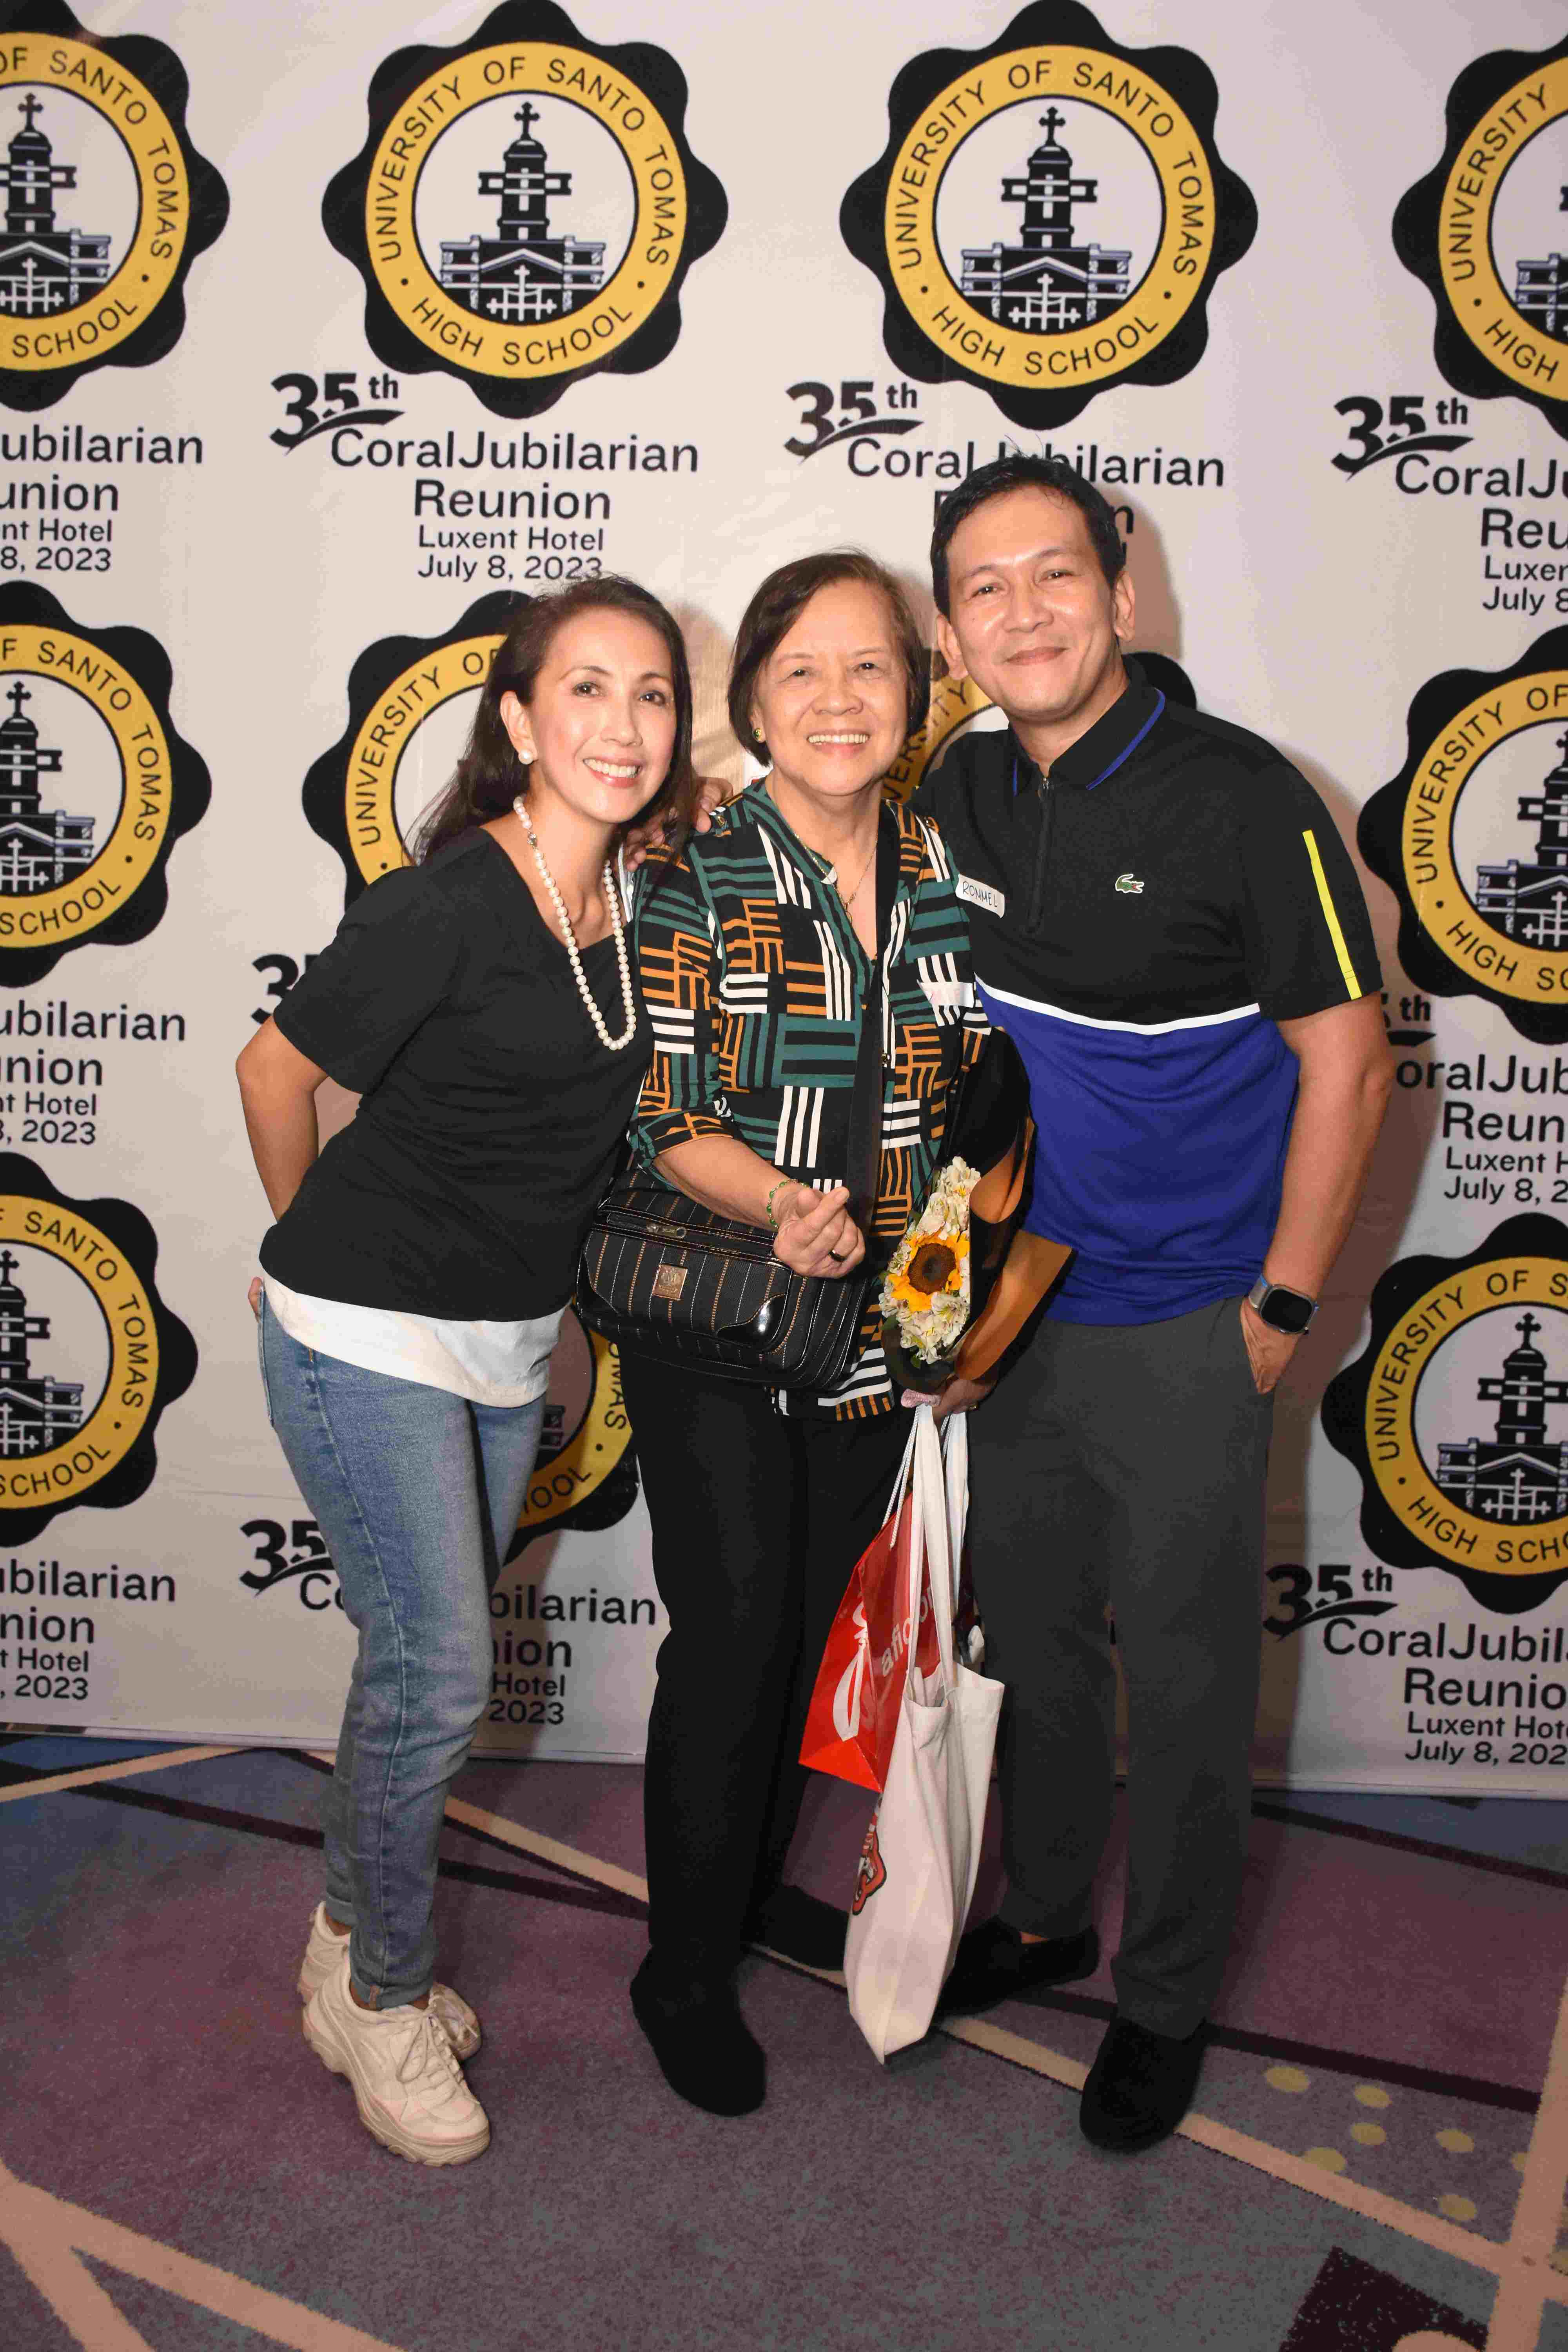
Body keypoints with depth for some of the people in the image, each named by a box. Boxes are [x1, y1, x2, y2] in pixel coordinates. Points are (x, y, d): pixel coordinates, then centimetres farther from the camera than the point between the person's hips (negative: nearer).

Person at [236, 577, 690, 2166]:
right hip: (368, 1340, -7)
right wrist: (322, 1245, 4)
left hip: (510, 1343, 7)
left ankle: (349, 1939, 37)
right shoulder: (450, 905, -22)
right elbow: (277, 1069, -10)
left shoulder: (632, 903, 0)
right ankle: (384, 1994, 20)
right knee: (439, 1674, -4)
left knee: (418, 1660, 16)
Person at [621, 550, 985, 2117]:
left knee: (815, 1617, 18)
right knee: (730, 1636, 2)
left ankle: (754, 1881, 41)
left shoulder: (945, 874, 2)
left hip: (877, 1324, 5)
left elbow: (972, 1084, 11)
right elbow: (661, 1120, -13)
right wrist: (780, 1202, -30)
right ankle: (686, 1969, 23)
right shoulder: (695, 881, -12)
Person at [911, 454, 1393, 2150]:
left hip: (1183, 1329, -5)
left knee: (1182, 1677, 8)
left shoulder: (1239, 796, -15)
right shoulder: (959, 796, 2)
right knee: (1030, 1638, 19)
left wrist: (1284, 1306, -12)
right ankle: (1043, 1913, 41)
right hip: (1010, 1309, 6)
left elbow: (1343, 1058, -12)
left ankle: (1165, 1998, 28)